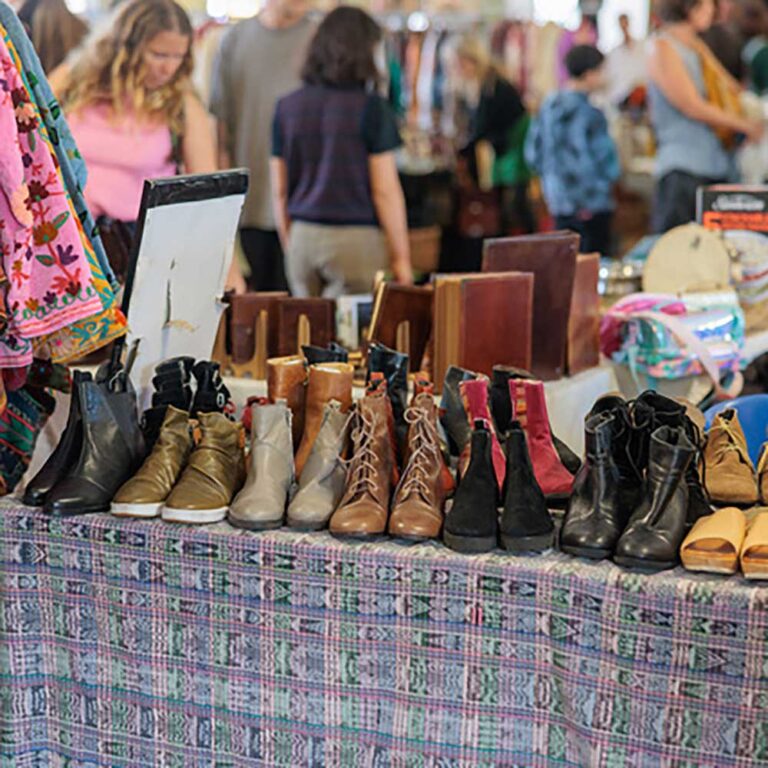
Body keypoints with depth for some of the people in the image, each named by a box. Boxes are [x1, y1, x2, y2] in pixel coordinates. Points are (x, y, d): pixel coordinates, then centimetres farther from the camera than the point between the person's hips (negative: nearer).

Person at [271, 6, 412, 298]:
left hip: (302, 240, 5)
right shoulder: (370, 107, -7)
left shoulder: (286, 107, 7)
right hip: (357, 239, -4)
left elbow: (279, 191, 11)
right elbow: (385, 191, -8)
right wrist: (401, 257, -2)